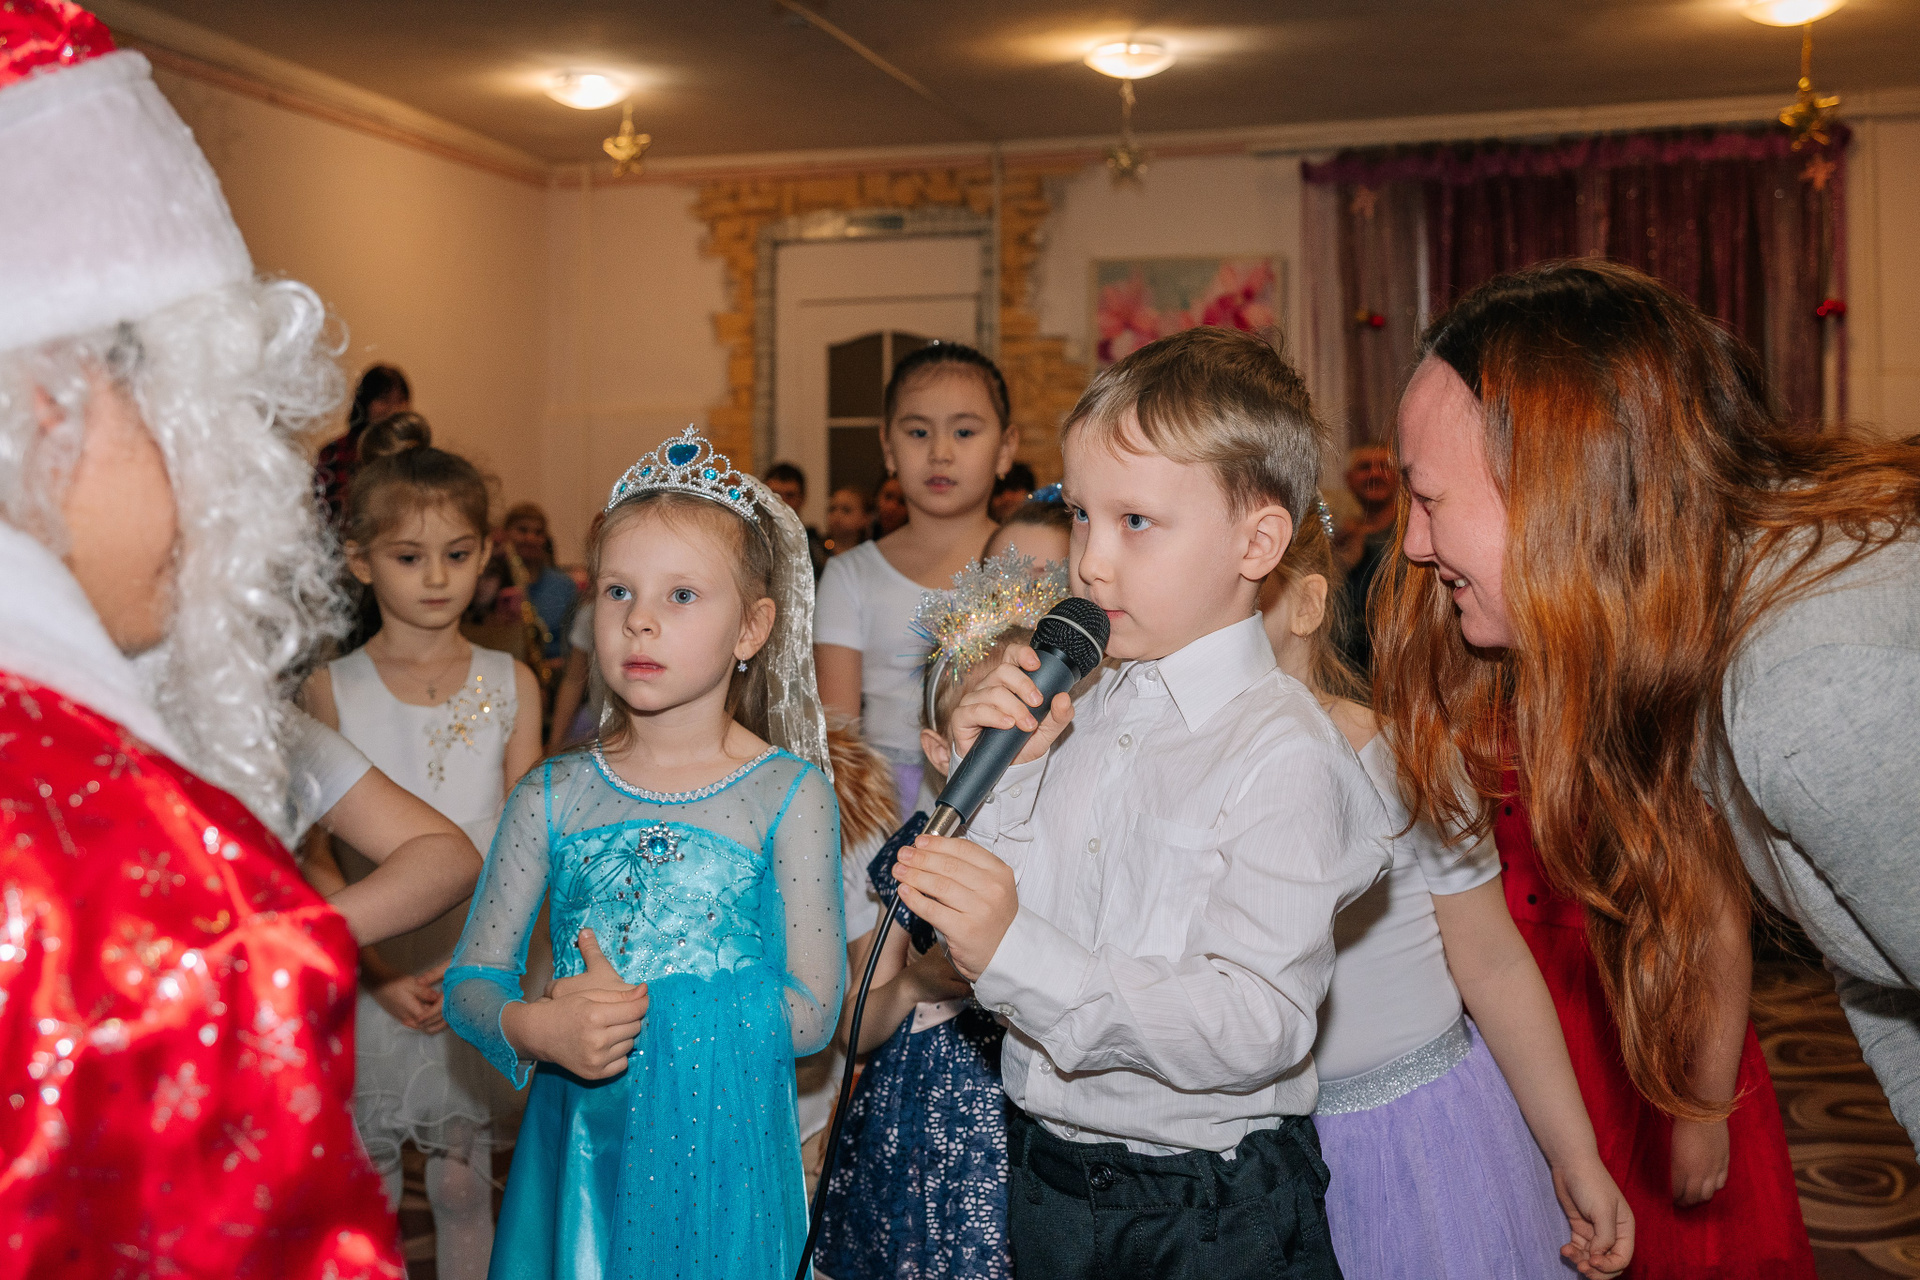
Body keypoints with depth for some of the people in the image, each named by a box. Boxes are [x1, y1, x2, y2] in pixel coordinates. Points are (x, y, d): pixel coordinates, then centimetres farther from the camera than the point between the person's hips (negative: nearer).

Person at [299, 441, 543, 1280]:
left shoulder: (511, 686, 0)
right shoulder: (331, 690, -3)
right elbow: (311, 855, -2)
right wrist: (380, 972, -11)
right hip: (368, 975, -1)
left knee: (464, 1188, 10)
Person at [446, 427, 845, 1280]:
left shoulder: (787, 795, -7)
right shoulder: (552, 797, 0)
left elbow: (813, 1012, -9)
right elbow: (469, 981, 3)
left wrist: (642, 1013, -16)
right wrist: (537, 1028, -18)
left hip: (721, 1157, -2)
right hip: (577, 1151, 2)